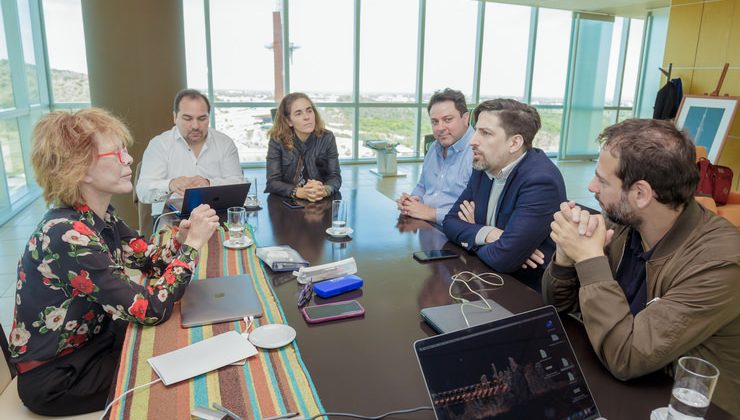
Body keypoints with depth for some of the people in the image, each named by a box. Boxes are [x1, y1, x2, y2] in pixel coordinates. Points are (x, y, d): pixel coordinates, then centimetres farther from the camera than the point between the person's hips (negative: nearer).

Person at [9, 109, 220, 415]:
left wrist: (180, 236, -20)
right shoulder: (68, 236, -32)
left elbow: (148, 259, 1)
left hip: (94, 339, 7)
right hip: (57, 378, -7)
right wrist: (193, 244, -27)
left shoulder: (98, 217, -4)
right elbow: (150, 309, -32)